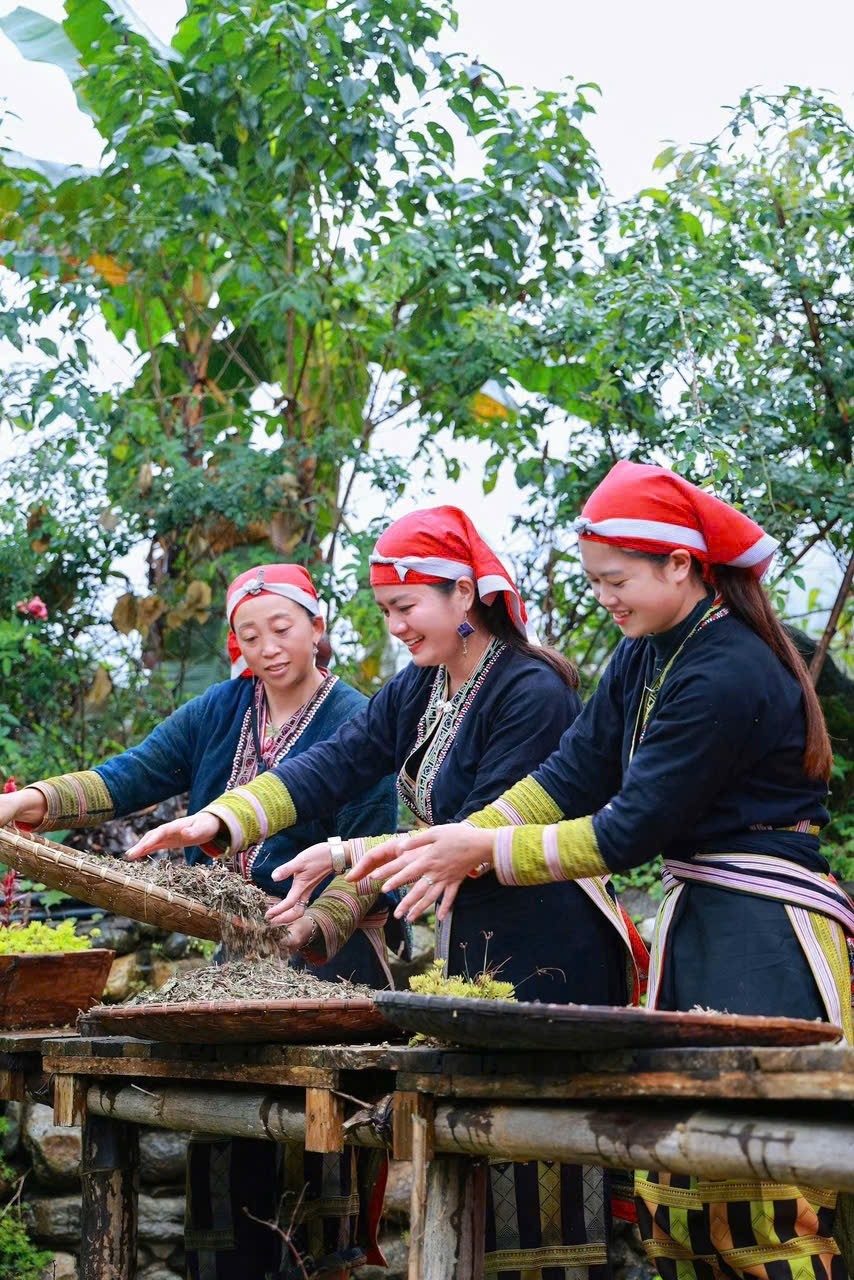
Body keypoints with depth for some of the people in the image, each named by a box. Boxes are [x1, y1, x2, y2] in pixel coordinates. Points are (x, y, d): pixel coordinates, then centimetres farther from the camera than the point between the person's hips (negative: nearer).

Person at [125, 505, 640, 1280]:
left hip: (547, 950, -9)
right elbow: (334, 764, 1)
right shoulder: (416, 692, 11)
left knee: (540, 1146, -5)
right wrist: (221, 821, -12)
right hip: (471, 938, 9)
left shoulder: (532, 691, -16)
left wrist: (347, 855, -22)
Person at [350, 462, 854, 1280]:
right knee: (673, 1182, 9)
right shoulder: (649, 655, 9)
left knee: (760, 1198, -6)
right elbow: (575, 771, 7)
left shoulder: (728, 676, -19)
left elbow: (629, 831, -18)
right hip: (694, 919, 9)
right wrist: (458, 843, -3)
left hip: (768, 937, -9)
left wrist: (486, 849, -11)